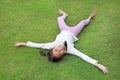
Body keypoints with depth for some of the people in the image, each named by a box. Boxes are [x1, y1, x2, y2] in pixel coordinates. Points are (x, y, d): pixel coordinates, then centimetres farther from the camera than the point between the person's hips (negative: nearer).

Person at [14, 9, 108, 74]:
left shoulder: (53, 45, -41)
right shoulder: (69, 49, -45)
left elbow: (39, 45, -36)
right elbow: (83, 56, -52)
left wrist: (23, 43, -35)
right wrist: (98, 64, -63)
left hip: (64, 31, 2)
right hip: (72, 33, -2)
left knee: (59, 18, 28)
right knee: (83, 22, 21)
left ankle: (64, 15, 64)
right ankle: (90, 18, 56)